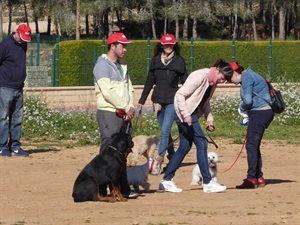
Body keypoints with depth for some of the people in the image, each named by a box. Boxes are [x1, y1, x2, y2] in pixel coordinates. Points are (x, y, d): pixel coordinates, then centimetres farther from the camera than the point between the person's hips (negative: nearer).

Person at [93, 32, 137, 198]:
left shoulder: (122, 66, 20)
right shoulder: (102, 65, -8)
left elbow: (129, 89, 18)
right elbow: (108, 92, -17)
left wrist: (131, 107, 0)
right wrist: (126, 108, -13)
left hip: (124, 115, 8)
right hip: (109, 114, -8)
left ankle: (122, 188, 13)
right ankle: (101, 190, -9)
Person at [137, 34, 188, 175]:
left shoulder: (179, 61, 0)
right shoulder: (156, 60, 7)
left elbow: (185, 82, 3)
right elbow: (149, 81, 12)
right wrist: (142, 101, 11)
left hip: (172, 101, -4)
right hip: (158, 100, 4)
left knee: (165, 130, -15)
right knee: (165, 132, 12)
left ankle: (158, 161, -19)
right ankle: (172, 158, 24)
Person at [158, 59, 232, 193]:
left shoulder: (213, 82, 8)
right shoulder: (200, 77, -20)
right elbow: (180, 94, -22)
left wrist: (209, 119, 8)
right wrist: (186, 115, -26)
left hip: (192, 115, 10)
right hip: (184, 113, -10)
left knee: (185, 147, 9)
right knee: (201, 143, -11)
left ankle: (166, 181, 15)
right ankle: (208, 183, -9)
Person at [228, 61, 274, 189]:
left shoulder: (246, 78, -11)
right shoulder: (250, 76, 20)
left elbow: (247, 100, -19)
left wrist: (242, 108, 1)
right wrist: (246, 111, 8)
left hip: (259, 113, -11)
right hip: (266, 111, 11)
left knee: (251, 146, -11)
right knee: (254, 146, 15)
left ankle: (252, 178, -13)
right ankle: (259, 178, 19)